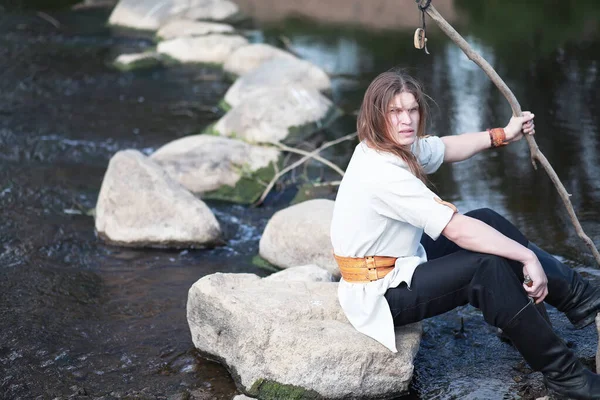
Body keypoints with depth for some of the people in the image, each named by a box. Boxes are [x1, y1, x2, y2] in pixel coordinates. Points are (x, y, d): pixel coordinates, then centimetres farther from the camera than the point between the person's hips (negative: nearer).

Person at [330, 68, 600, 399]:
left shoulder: (391, 147, -1)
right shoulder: (382, 172, -30)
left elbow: (447, 148, 20)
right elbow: (457, 229, -31)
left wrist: (503, 135, 15)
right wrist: (528, 256, -26)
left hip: (396, 264, 11)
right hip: (377, 294, -10)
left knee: (487, 221, 6)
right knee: (489, 267, -22)